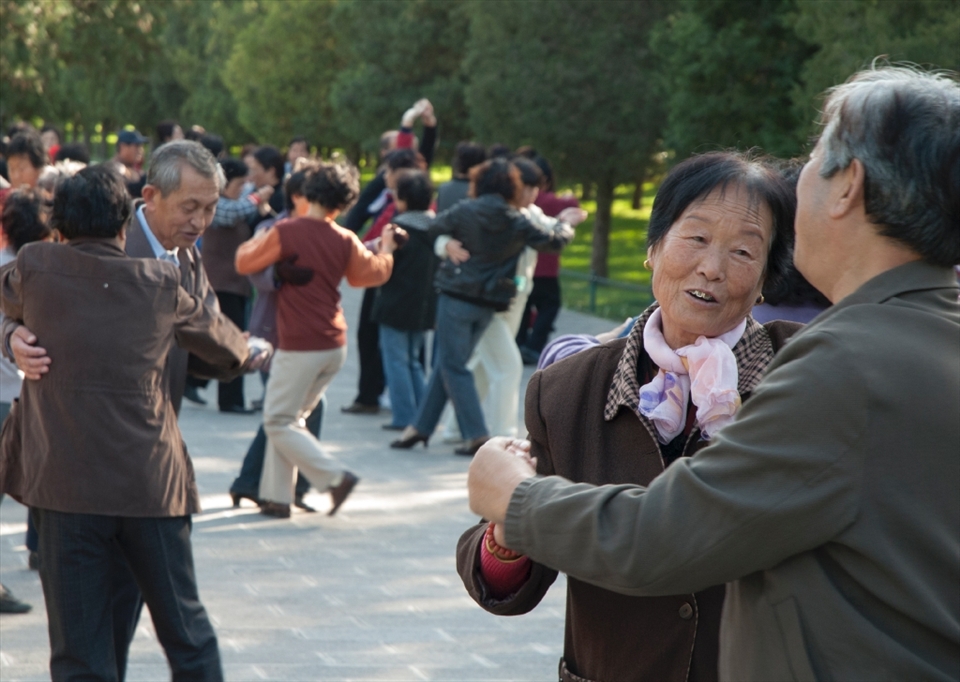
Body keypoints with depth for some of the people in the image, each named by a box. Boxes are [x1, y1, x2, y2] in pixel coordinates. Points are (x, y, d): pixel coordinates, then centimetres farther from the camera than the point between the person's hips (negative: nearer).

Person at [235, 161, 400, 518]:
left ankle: (334, 476, -9)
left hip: (299, 347, -6)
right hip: (335, 345, 6)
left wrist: (256, 240, 19)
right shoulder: (345, 240, 2)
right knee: (290, 418, 15)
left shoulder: (285, 232, -13)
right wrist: (386, 249, 40)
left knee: (279, 422, 1)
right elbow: (373, 272, 20)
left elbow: (245, 263, -1)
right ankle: (276, 496, 14)